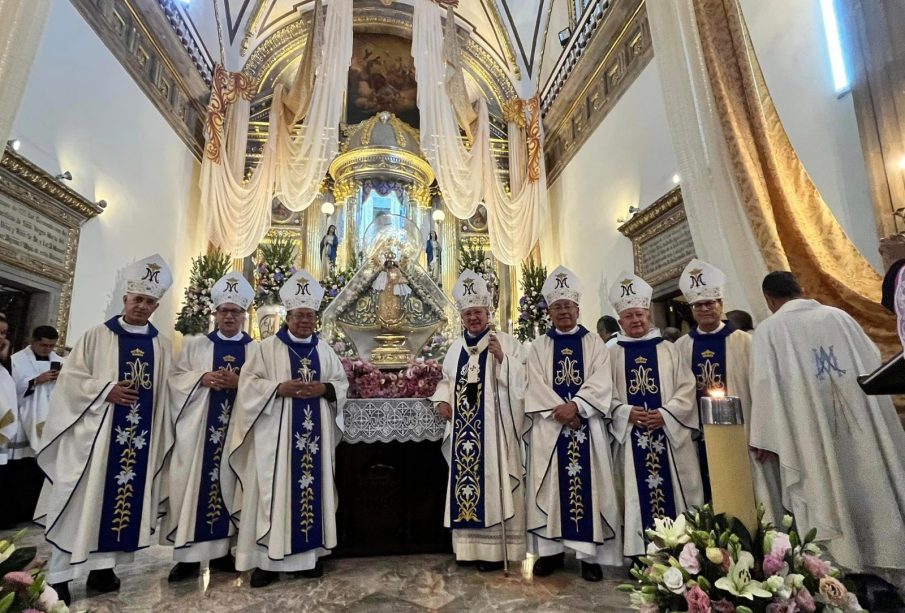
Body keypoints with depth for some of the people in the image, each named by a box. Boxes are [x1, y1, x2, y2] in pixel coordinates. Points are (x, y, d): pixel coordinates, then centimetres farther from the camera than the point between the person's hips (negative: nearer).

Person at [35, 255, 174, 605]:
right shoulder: (97, 336, 1)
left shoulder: (161, 346, 8)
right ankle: (60, 574, 12)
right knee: (83, 498, 1)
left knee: (124, 495, 7)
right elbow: (71, 377, -2)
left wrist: (161, 436, 5)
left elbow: (165, 391, 9)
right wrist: (105, 390, -17)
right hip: (95, 430, -2)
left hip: (140, 436, 3)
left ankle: (102, 566, 19)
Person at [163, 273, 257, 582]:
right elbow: (176, 377, 5)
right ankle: (189, 554, 11)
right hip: (199, 428, 0)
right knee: (195, 485, 1)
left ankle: (223, 549, 18)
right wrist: (202, 378, -12)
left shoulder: (256, 350, 5)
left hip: (237, 428, 0)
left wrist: (240, 383, -17)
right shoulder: (195, 345, 10)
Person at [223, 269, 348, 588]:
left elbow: (342, 382, 9)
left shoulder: (324, 349, 9)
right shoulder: (268, 347, 0)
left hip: (315, 433, 3)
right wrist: (279, 388, -18)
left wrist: (323, 388, -11)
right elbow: (248, 382, -4)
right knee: (273, 490, 1)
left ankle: (311, 551, 22)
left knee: (313, 486, 9)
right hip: (276, 433, -3)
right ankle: (266, 558, 13)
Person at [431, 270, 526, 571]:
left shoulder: (506, 342, -1)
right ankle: (471, 545, 22)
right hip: (463, 428, 5)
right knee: (465, 480, 9)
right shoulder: (456, 347, 13)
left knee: (494, 483, -1)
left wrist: (502, 358, -20)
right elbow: (446, 379, 21)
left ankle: (493, 549, 10)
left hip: (494, 426, -5)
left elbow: (520, 381, -7)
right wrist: (442, 400, 3)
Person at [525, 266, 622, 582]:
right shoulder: (539, 346, 9)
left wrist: (575, 405, -20)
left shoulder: (594, 343, 7)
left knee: (588, 485, 1)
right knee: (550, 485, 4)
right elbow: (536, 384, -2)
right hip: (550, 425, 1)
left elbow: (601, 382, -6)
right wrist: (559, 410, -16)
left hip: (586, 424, 0)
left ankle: (590, 553, 12)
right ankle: (551, 549, 15)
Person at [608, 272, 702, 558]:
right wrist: (626, 413, -15)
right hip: (632, 436, 0)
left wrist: (665, 413, -12)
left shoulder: (668, 349, 8)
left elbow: (686, 388, 2)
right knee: (638, 494, 3)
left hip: (669, 434, 1)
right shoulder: (613, 354, 6)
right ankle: (642, 551, 12)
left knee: (673, 490, 4)